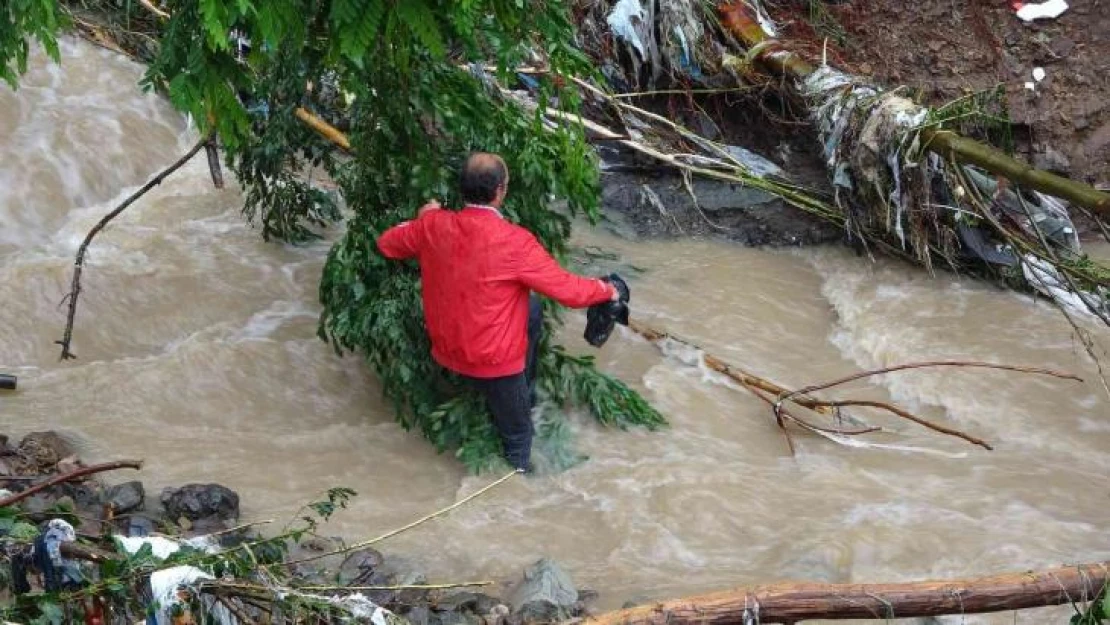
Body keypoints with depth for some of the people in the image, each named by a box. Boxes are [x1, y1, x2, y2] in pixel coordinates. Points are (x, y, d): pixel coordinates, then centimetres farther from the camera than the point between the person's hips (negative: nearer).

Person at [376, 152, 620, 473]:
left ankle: (526, 395, 41)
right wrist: (607, 290, 0)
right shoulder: (515, 242, -29)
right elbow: (570, 291, -20)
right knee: (517, 433, 19)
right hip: (492, 360, -6)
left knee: (533, 311, 29)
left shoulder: (433, 225, -13)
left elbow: (387, 244, 7)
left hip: (446, 346, 6)